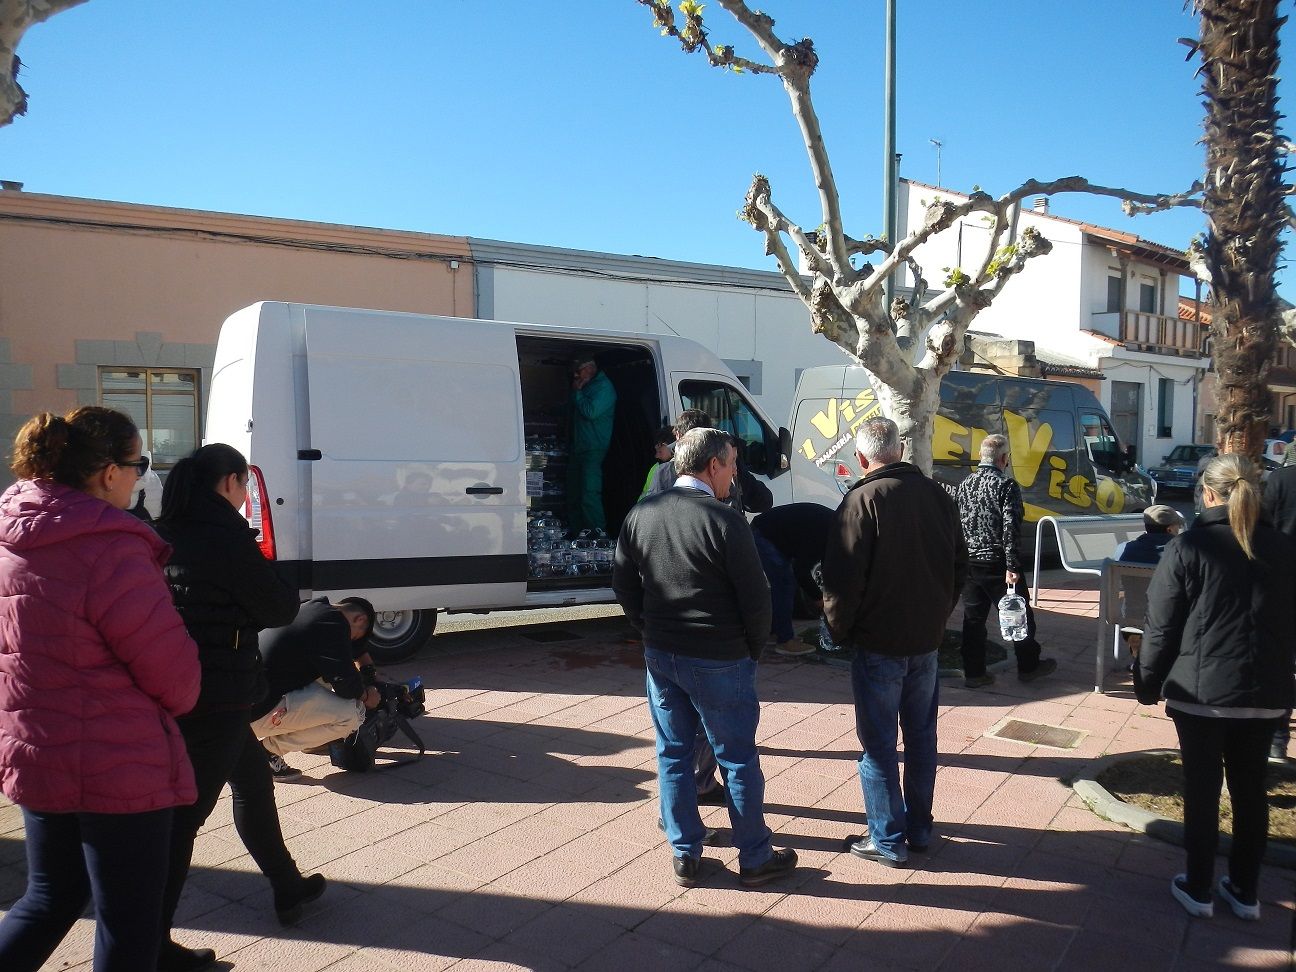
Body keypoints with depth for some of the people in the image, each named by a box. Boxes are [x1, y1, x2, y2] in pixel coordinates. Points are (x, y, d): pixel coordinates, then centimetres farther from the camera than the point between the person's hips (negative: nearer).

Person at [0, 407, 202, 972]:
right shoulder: (110, 548, -24)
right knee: (128, 923, 9)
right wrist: (181, 700, 3)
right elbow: (169, 661, -18)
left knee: (51, 894, 27)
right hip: (117, 765, -8)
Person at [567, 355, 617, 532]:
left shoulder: (604, 387, -8)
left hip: (593, 451, -9)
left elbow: (591, 412, -18)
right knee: (574, 494, 10)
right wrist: (575, 393, 10)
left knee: (589, 495, -15)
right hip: (578, 449, 9)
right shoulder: (585, 386, 20)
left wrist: (577, 392, -8)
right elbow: (571, 409, 25)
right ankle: (575, 531, 17)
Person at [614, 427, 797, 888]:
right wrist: (754, 649, 2)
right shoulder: (725, 521, -18)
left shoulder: (641, 513, 0)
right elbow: (755, 598, -15)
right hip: (718, 660, -5)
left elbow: (623, 584, 8)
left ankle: (685, 855, 27)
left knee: (672, 754, 16)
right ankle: (755, 858, 24)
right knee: (738, 760, 10)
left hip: (660, 655, 5)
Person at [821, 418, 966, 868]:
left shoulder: (862, 500, -17)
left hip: (879, 642, -6)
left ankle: (887, 840, 13)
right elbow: (959, 562, 12)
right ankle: (920, 830, 28)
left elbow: (842, 578, -18)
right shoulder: (937, 495, 3)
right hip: (927, 639, 6)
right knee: (921, 736, 17)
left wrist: (838, 630, -4)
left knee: (878, 742, 5)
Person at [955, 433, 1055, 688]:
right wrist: (1013, 567, -18)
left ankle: (973, 673, 13)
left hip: (969, 563, 5)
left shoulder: (964, 485, 7)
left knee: (973, 618, 10)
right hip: (997, 563, -5)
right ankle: (1028, 666, 25)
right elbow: (1010, 530, -19)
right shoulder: (1007, 485, -11)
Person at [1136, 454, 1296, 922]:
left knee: (1201, 787, 7)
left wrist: (1148, 682, 1)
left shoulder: (1188, 547, -13)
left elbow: (1161, 626, -10)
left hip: (1201, 690, -4)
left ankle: (1197, 888, 18)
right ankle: (1245, 891, 26)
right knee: (1251, 788, 15)